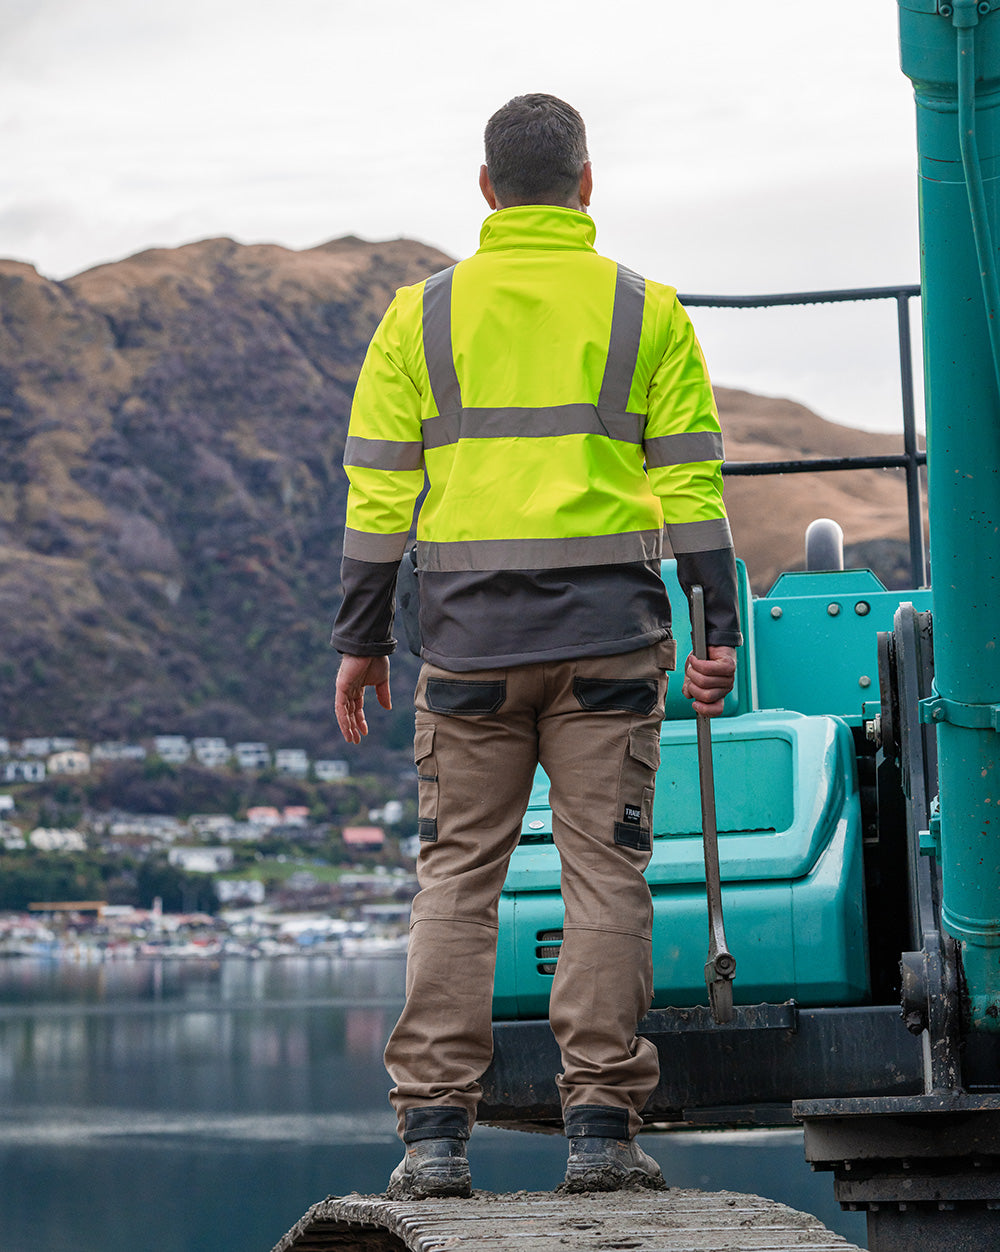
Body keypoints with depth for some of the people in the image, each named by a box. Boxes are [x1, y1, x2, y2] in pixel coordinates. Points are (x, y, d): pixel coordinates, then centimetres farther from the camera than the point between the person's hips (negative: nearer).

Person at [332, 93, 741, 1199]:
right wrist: (718, 632, 6)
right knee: (604, 872, 3)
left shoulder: (420, 313, 6)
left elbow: (377, 493, 4)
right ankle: (600, 1127, 1)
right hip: (609, 627, -1)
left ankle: (435, 1131, 1)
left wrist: (360, 640, 10)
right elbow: (689, 484, 2)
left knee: (455, 875, 5)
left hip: (469, 633, 1)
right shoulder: (645, 311, 5)